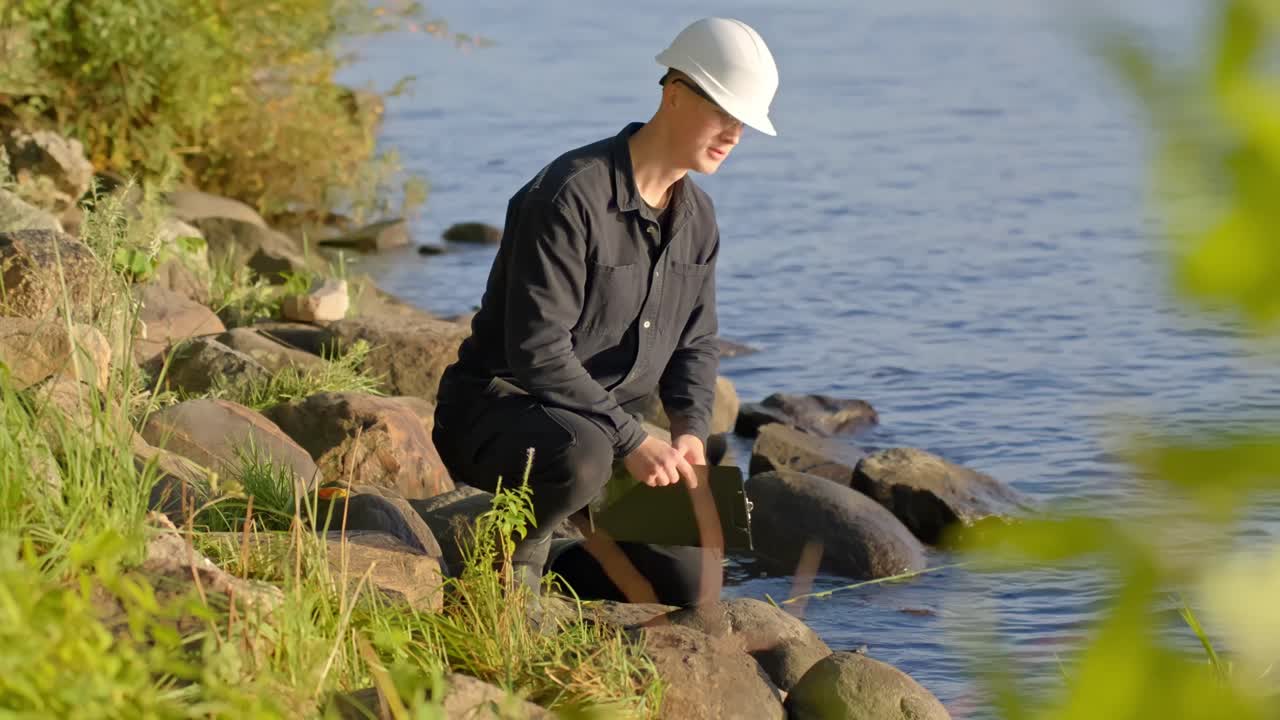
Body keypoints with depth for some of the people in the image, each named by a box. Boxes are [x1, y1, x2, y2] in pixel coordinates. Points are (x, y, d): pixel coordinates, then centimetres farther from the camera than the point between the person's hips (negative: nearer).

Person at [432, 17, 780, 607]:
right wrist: (631, 441, -27)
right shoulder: (573, 195, -23)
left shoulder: (697, 218, 5)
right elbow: (537, 349, -27)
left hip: (604, 425, 8)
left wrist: (690, 429, -7)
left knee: (688, 586, 0)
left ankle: (535, 578, 21)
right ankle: (508, 560, -12)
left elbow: (696, 344, 13)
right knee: (579, 457, -43)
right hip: (499, 408, -8)